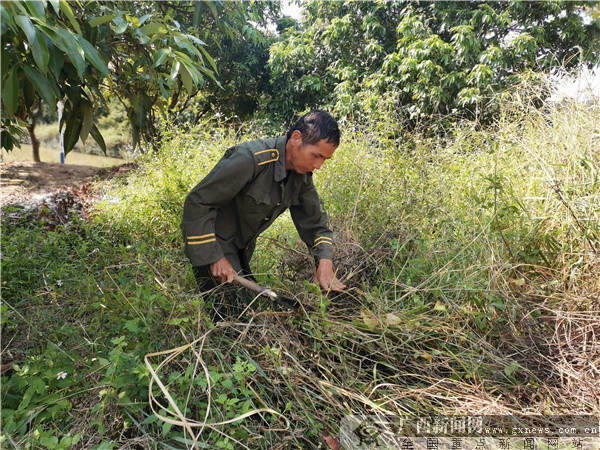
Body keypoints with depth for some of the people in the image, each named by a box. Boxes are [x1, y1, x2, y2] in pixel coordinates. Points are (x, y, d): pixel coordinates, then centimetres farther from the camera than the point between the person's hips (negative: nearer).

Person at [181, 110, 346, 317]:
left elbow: (314, 220, 3)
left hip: (243, 245, 7)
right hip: (212, 240, -7)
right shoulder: (249, 159, -31)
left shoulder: (302, 172, -7)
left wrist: (325, 262, -12)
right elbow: (197, 203, -27)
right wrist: (215, 258, -26)